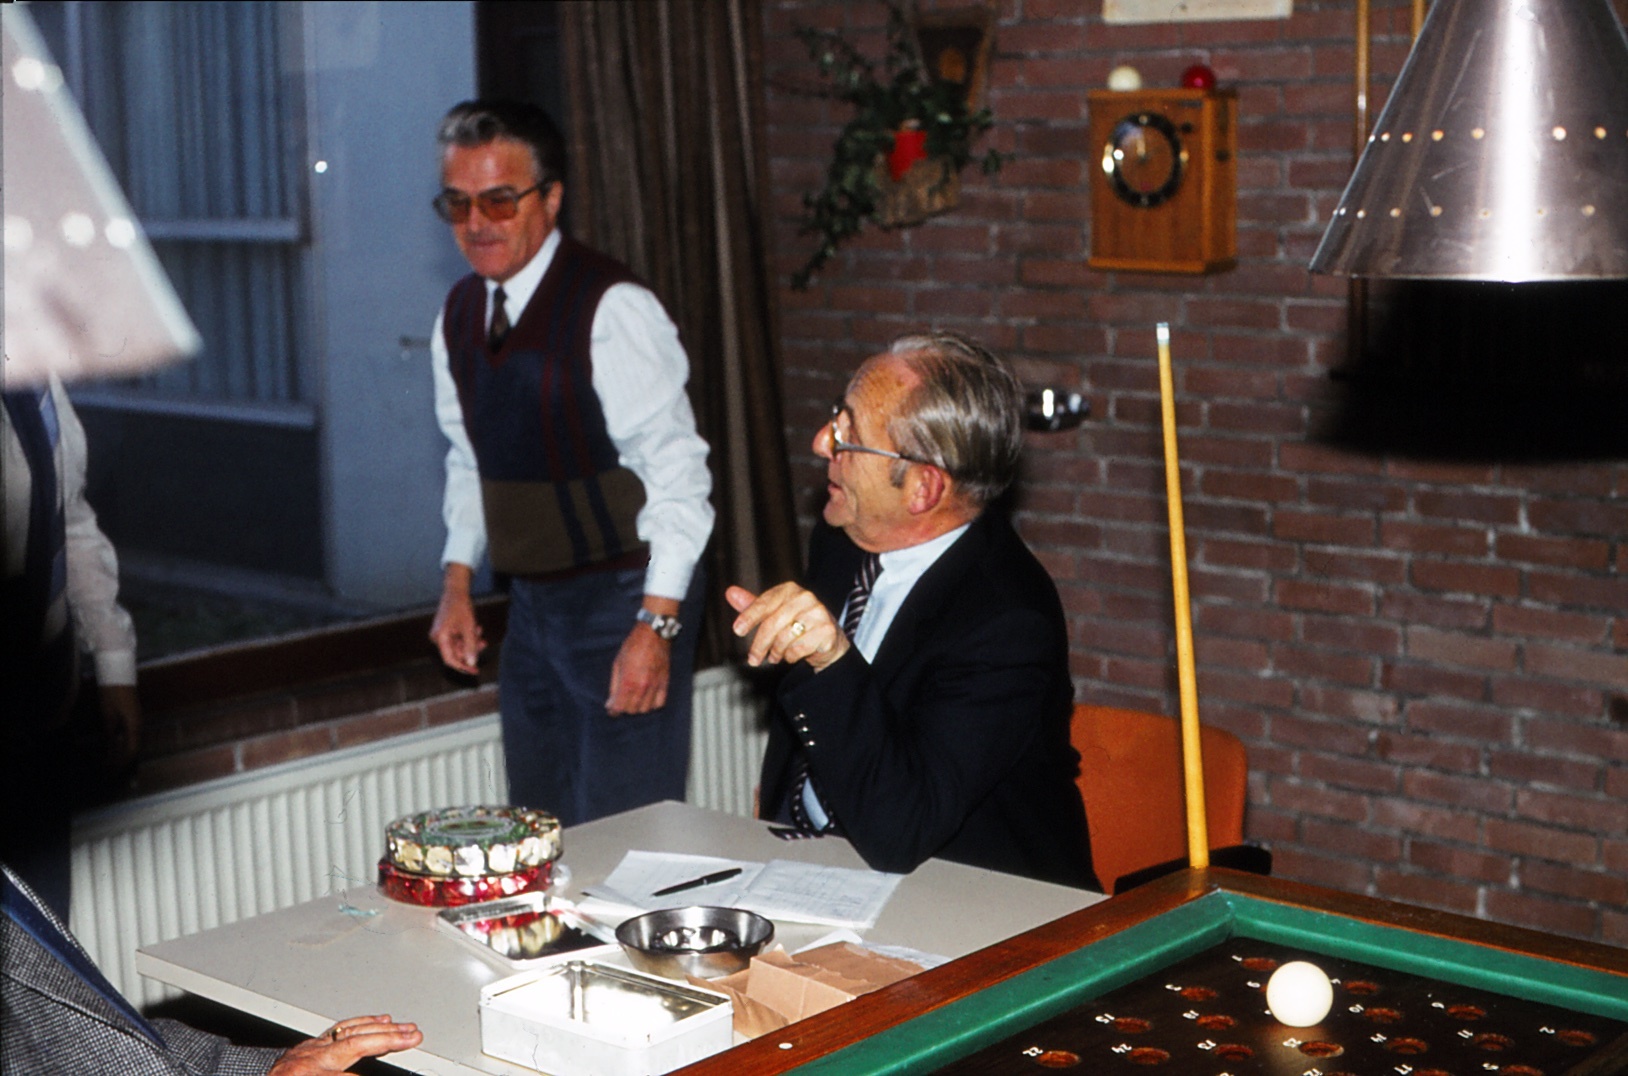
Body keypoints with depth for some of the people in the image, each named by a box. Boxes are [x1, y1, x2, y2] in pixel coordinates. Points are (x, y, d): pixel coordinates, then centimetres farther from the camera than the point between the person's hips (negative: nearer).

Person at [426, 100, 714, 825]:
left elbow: (676, 473, -18)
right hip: (532, 604, 7)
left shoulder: (612, 310, -16)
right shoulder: (459, 315, 7)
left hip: (623, 601, -7)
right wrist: (457, 584, 10)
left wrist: (656, 624, -22)